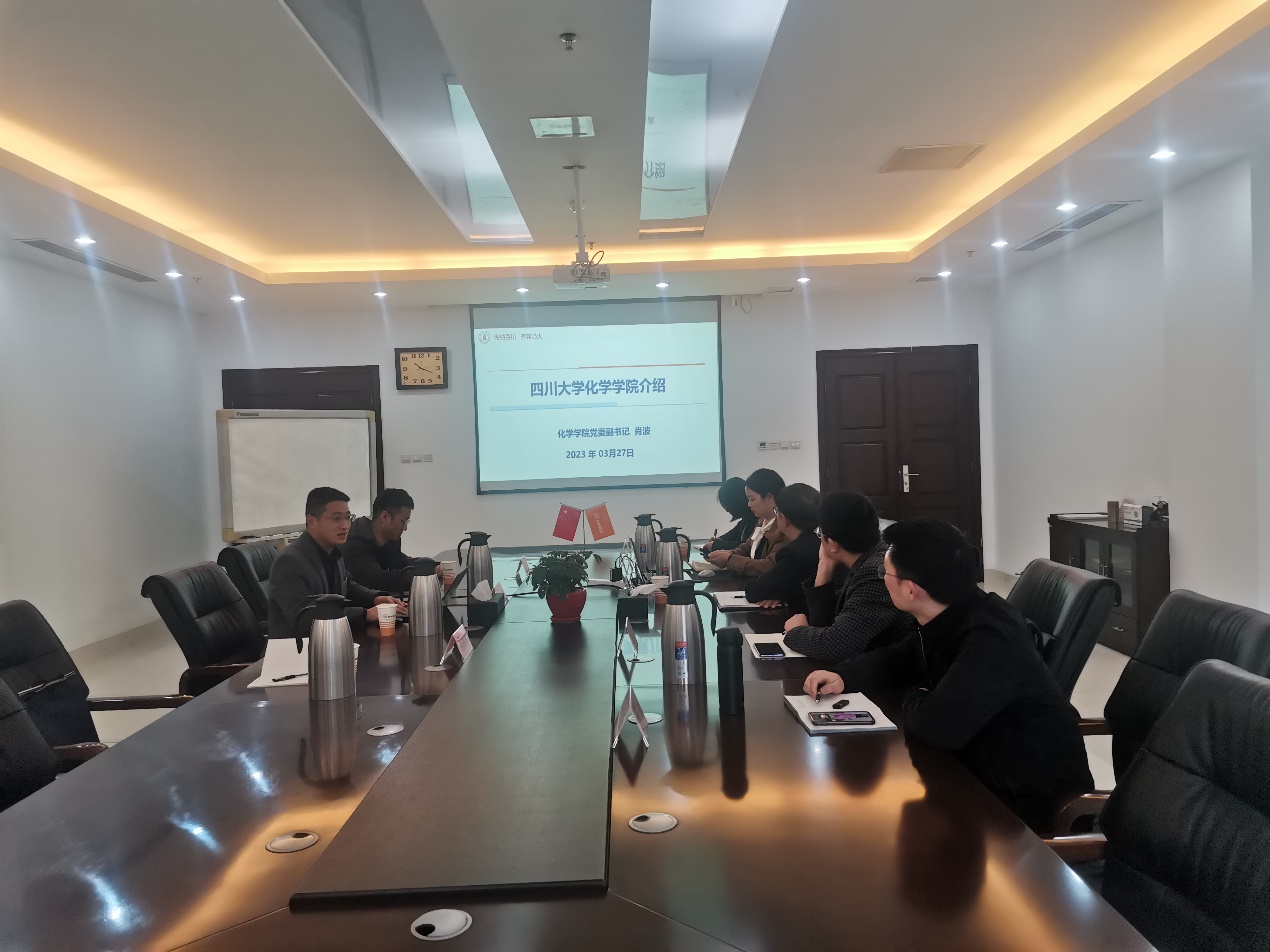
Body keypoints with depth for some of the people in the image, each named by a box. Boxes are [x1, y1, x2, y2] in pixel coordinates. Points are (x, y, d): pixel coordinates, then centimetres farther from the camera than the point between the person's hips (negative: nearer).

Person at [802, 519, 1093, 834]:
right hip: (988, 773, 8)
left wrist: (915, 700, -15)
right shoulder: (945, 618, -2)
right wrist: (843, 677, -5)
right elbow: (895, 659, 15)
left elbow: (938, 727, -39)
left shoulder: (991, 638, -32)